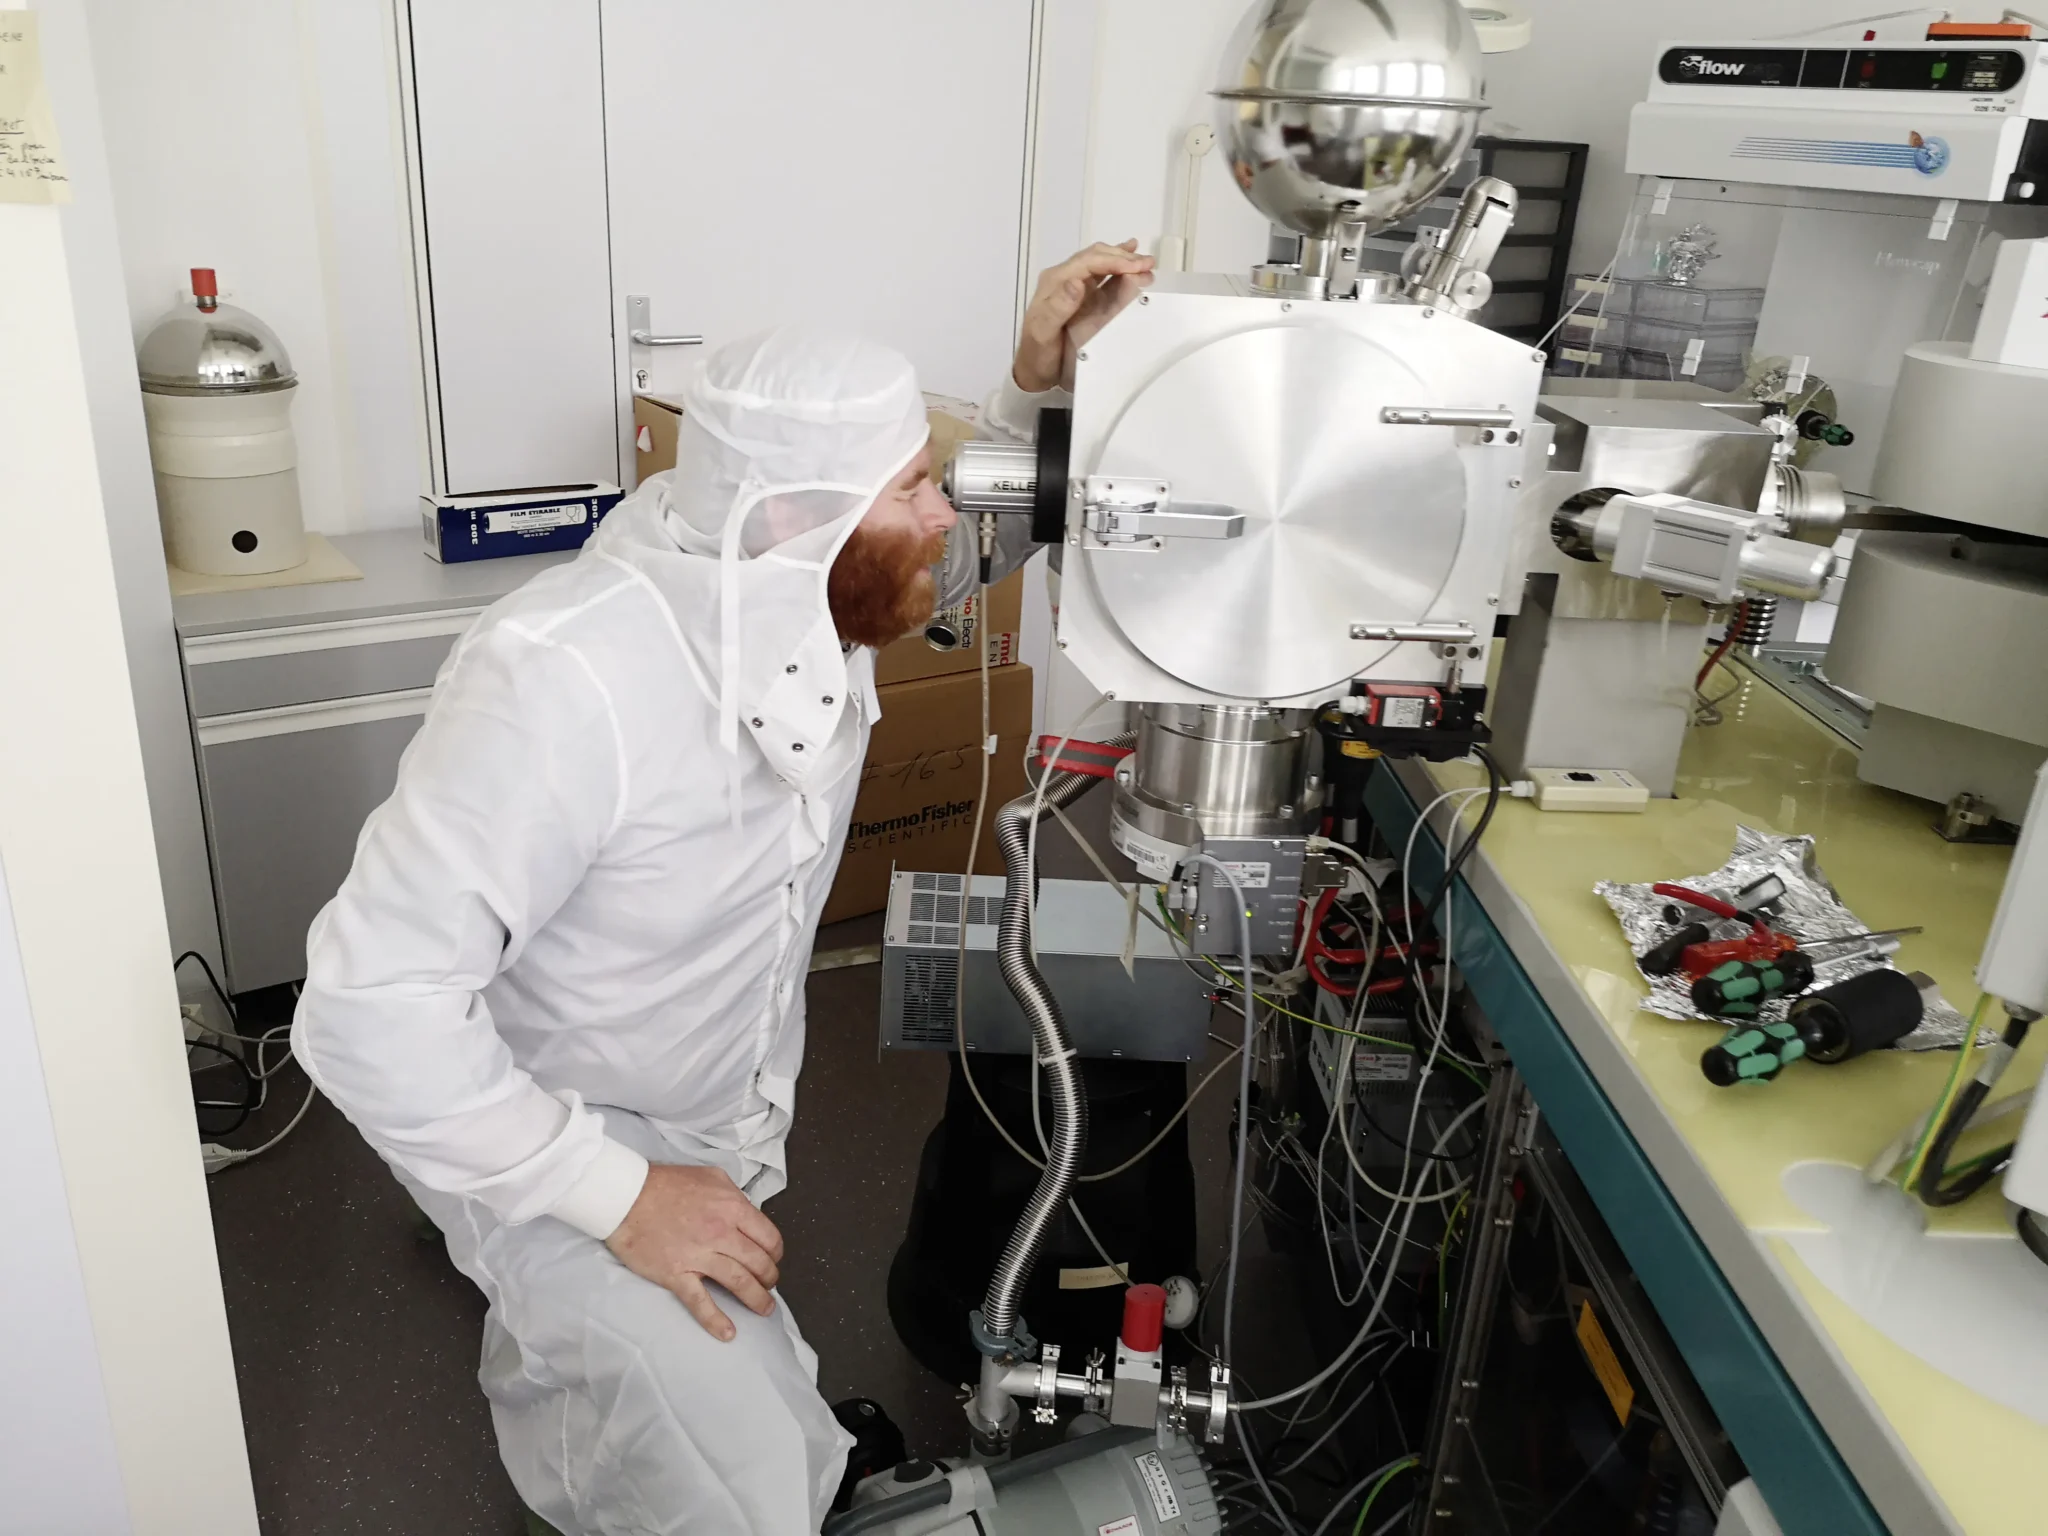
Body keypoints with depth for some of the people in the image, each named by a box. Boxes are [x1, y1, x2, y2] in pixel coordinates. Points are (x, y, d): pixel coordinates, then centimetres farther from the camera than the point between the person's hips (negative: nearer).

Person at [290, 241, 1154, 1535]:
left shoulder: (815, 597, -13)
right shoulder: (567, 678, -37)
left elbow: (974, 552, 8)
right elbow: (372, 1002, -34)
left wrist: (1038, 385, -11)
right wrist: (620, 1196, -29)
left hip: (718, 1124, 7)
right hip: (568, 1144, -7)